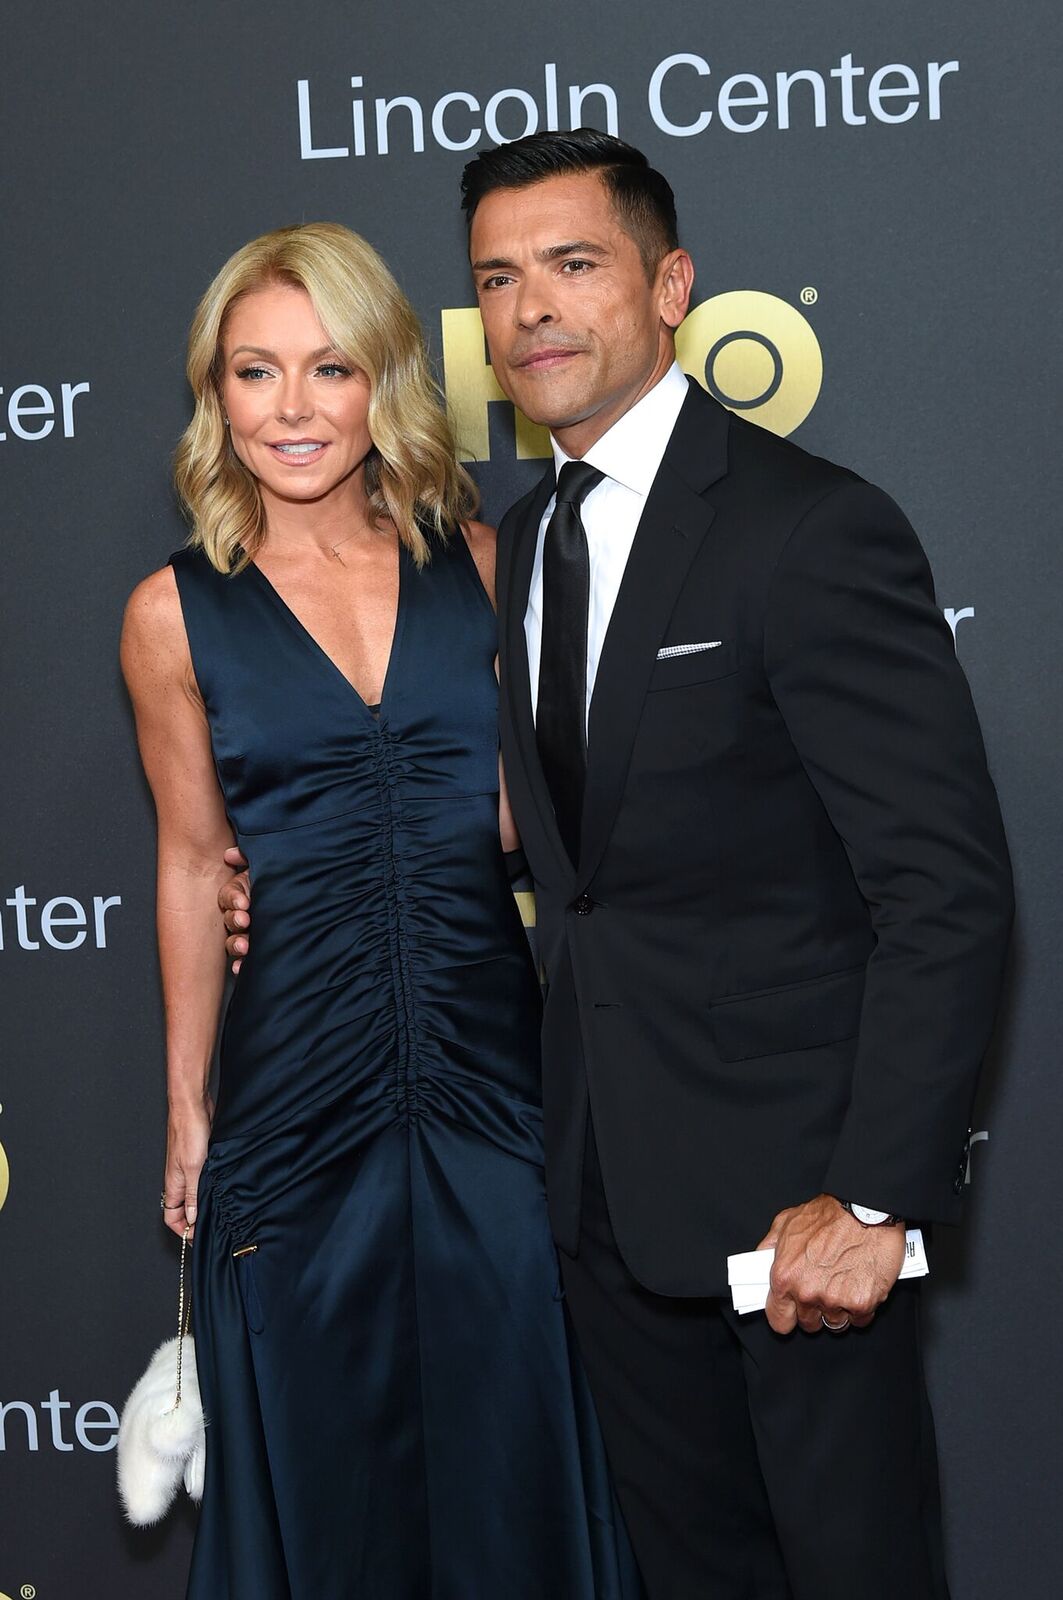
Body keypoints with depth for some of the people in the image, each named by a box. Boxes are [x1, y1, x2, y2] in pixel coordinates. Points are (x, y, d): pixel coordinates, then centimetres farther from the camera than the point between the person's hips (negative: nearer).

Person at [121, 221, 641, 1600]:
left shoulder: (480, 562, 2)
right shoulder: (178, 613, -1)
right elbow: (194, 865, 7)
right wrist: (186, 1102, 10)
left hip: (501, 1070, 1)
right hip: (298, 1085, -1)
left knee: (517, 1440, 12)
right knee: (329, 1461, 11)